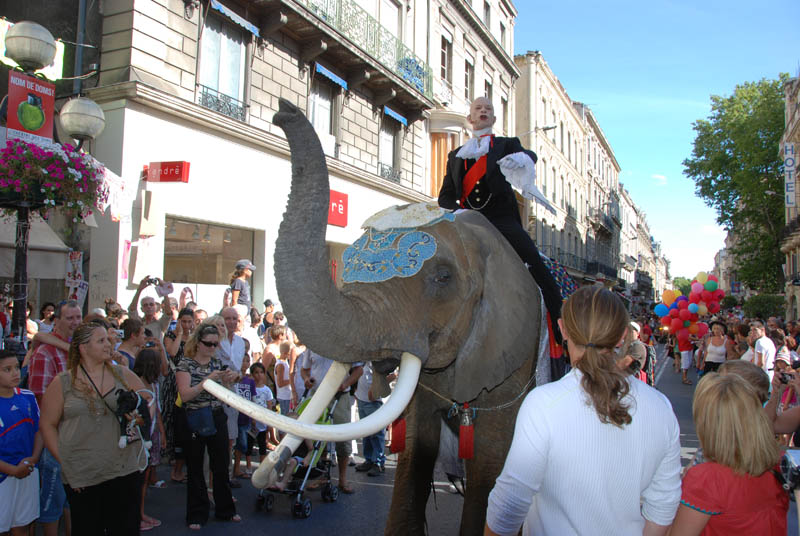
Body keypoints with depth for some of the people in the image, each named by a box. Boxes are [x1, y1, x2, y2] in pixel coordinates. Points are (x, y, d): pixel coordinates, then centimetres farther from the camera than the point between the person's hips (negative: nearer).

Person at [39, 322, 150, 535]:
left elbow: (148, 401, 11)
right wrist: (63, 461, -3)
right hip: (81, 478, -1)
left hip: (125, 471, 1)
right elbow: (48, 425, 2)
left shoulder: (123, 375, 5)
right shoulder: (62, 383, 0)